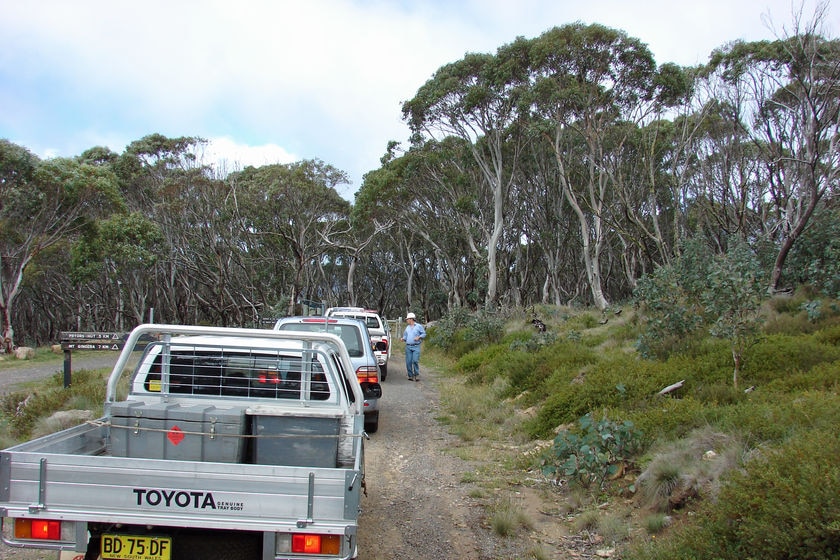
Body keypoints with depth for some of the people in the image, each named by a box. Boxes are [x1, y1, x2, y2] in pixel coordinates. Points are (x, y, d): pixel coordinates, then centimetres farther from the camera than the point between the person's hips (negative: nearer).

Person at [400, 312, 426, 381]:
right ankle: (410, 375, 7)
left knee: (415, 361, -13)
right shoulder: (407, 327, 19)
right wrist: (403, 339, 1)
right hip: (408, 347, 5)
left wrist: (419, 337, -11)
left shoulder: (419, 326, 4)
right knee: (408, 362, -1)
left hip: (416, 347, -5)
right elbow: (405, 336, 21)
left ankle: (417, 375, -1)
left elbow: (424, 334, 4)